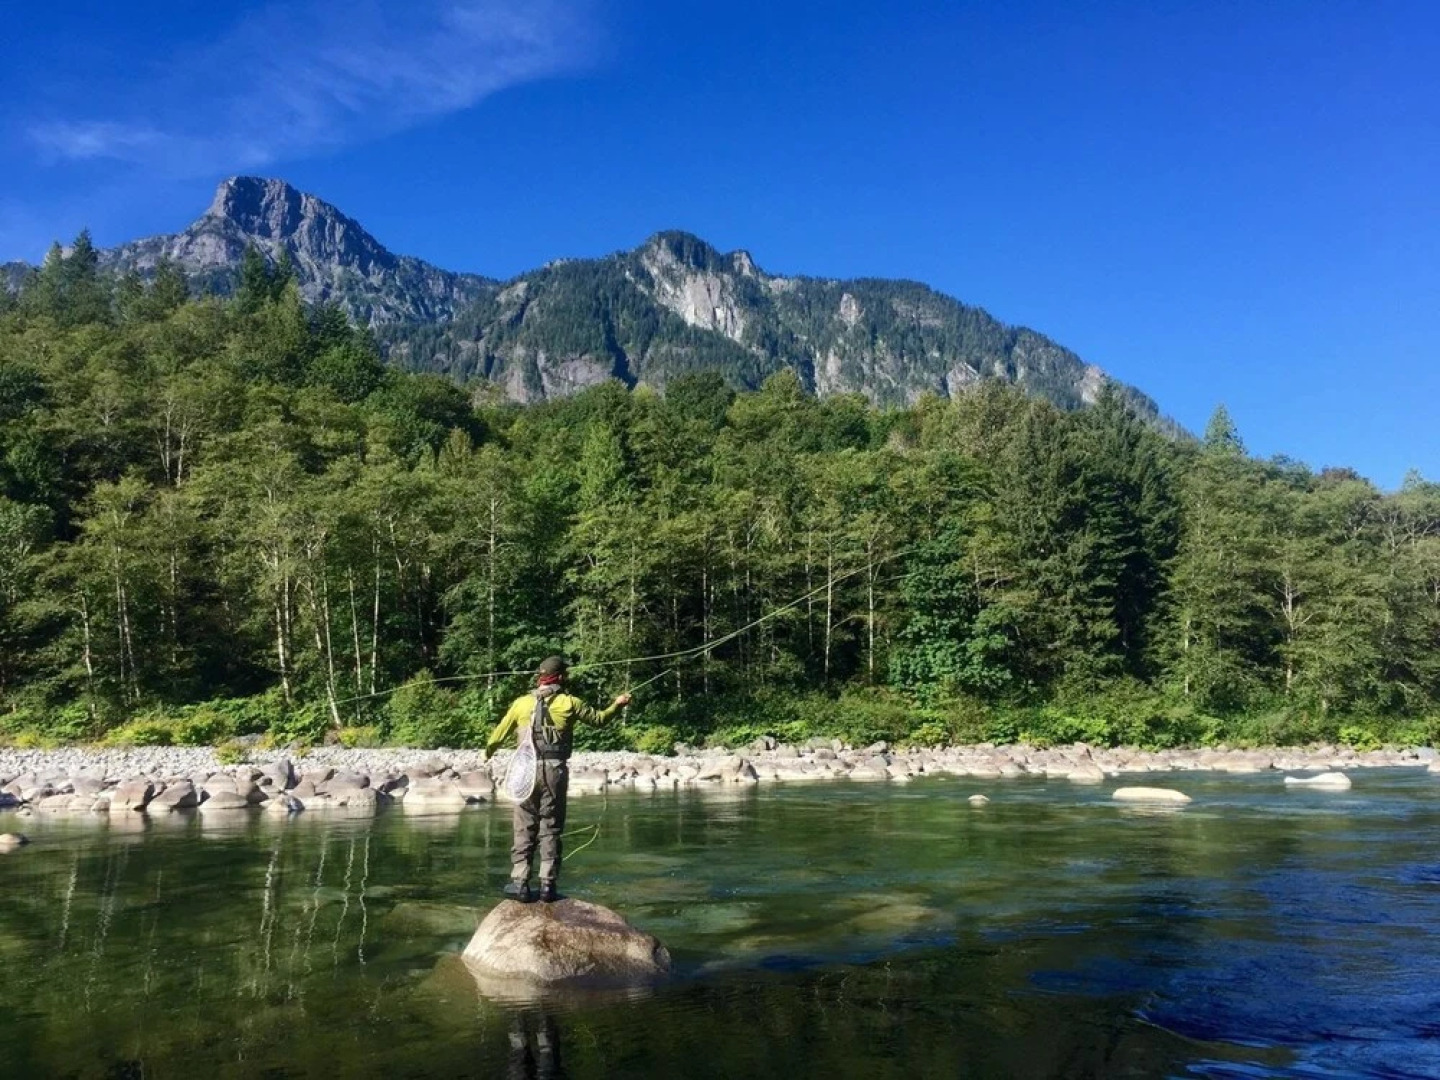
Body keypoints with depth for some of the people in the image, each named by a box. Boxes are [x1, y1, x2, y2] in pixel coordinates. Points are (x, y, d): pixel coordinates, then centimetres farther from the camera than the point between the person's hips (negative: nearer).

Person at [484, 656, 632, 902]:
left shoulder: (521, 703, 5)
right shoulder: (569, 703, 0)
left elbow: (500, 732, 13)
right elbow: (598, 718, 12)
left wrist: (488, 751, 33)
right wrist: (616, 705, 30)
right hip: (556, 771, -1)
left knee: (524, 828, 7)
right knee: (550, 829, 6)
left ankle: (520, 883, 5)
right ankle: (547, 885, 6)